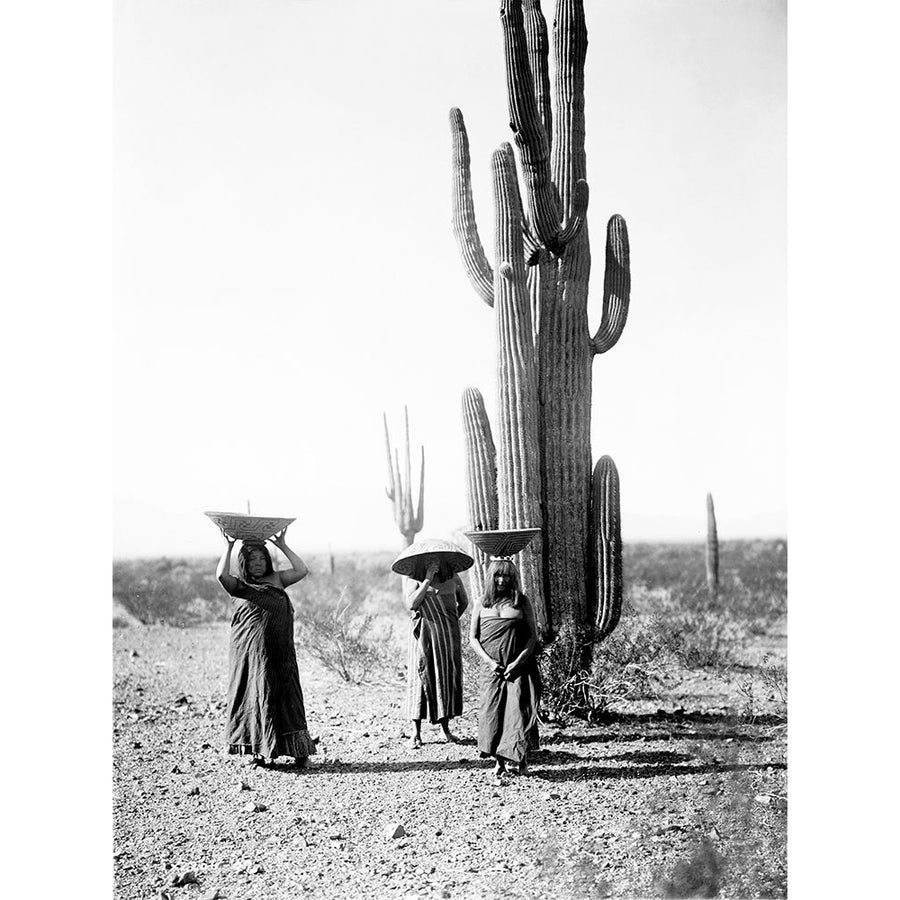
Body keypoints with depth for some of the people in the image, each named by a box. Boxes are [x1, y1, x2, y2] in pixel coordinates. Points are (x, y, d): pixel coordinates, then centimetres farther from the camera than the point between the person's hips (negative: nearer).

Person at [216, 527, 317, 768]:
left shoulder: (277, 579, 12)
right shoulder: (240, 586, 4)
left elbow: (302, 571, 1)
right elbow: (221, 575, -16)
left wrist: (282, 545, 4)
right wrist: (228, 547, -8)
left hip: (280, 650, 2)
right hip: (252, 650, -2)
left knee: (287, 695, 2)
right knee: (258, 694, 3)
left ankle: (298, 749, 7)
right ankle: (260, 750, 12)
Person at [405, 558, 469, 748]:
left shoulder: (453, 578, 2)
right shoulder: (417, 580, -4)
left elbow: (464, 601, 19)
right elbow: (411, 604, -21)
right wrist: (427, 580, -19)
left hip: (448, 635, 3)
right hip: (424, 635, -2)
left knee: (448, 677, 5)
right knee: (421, 677, -4)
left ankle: (446, 728, 18)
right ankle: (416, 734, 0)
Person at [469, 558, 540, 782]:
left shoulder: (521, 602, 3)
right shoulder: (481, 604, 7)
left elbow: (533, 635, 1)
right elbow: (473, 638, 6)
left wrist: (517, 662, -9)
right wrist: (489, 661, -7)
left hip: (519, 668, -1)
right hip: (492, 668, 2)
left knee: (518, 711, -10)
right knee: (491, 713, -2)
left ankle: (518, 758, 0)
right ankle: (499, 762, 7)